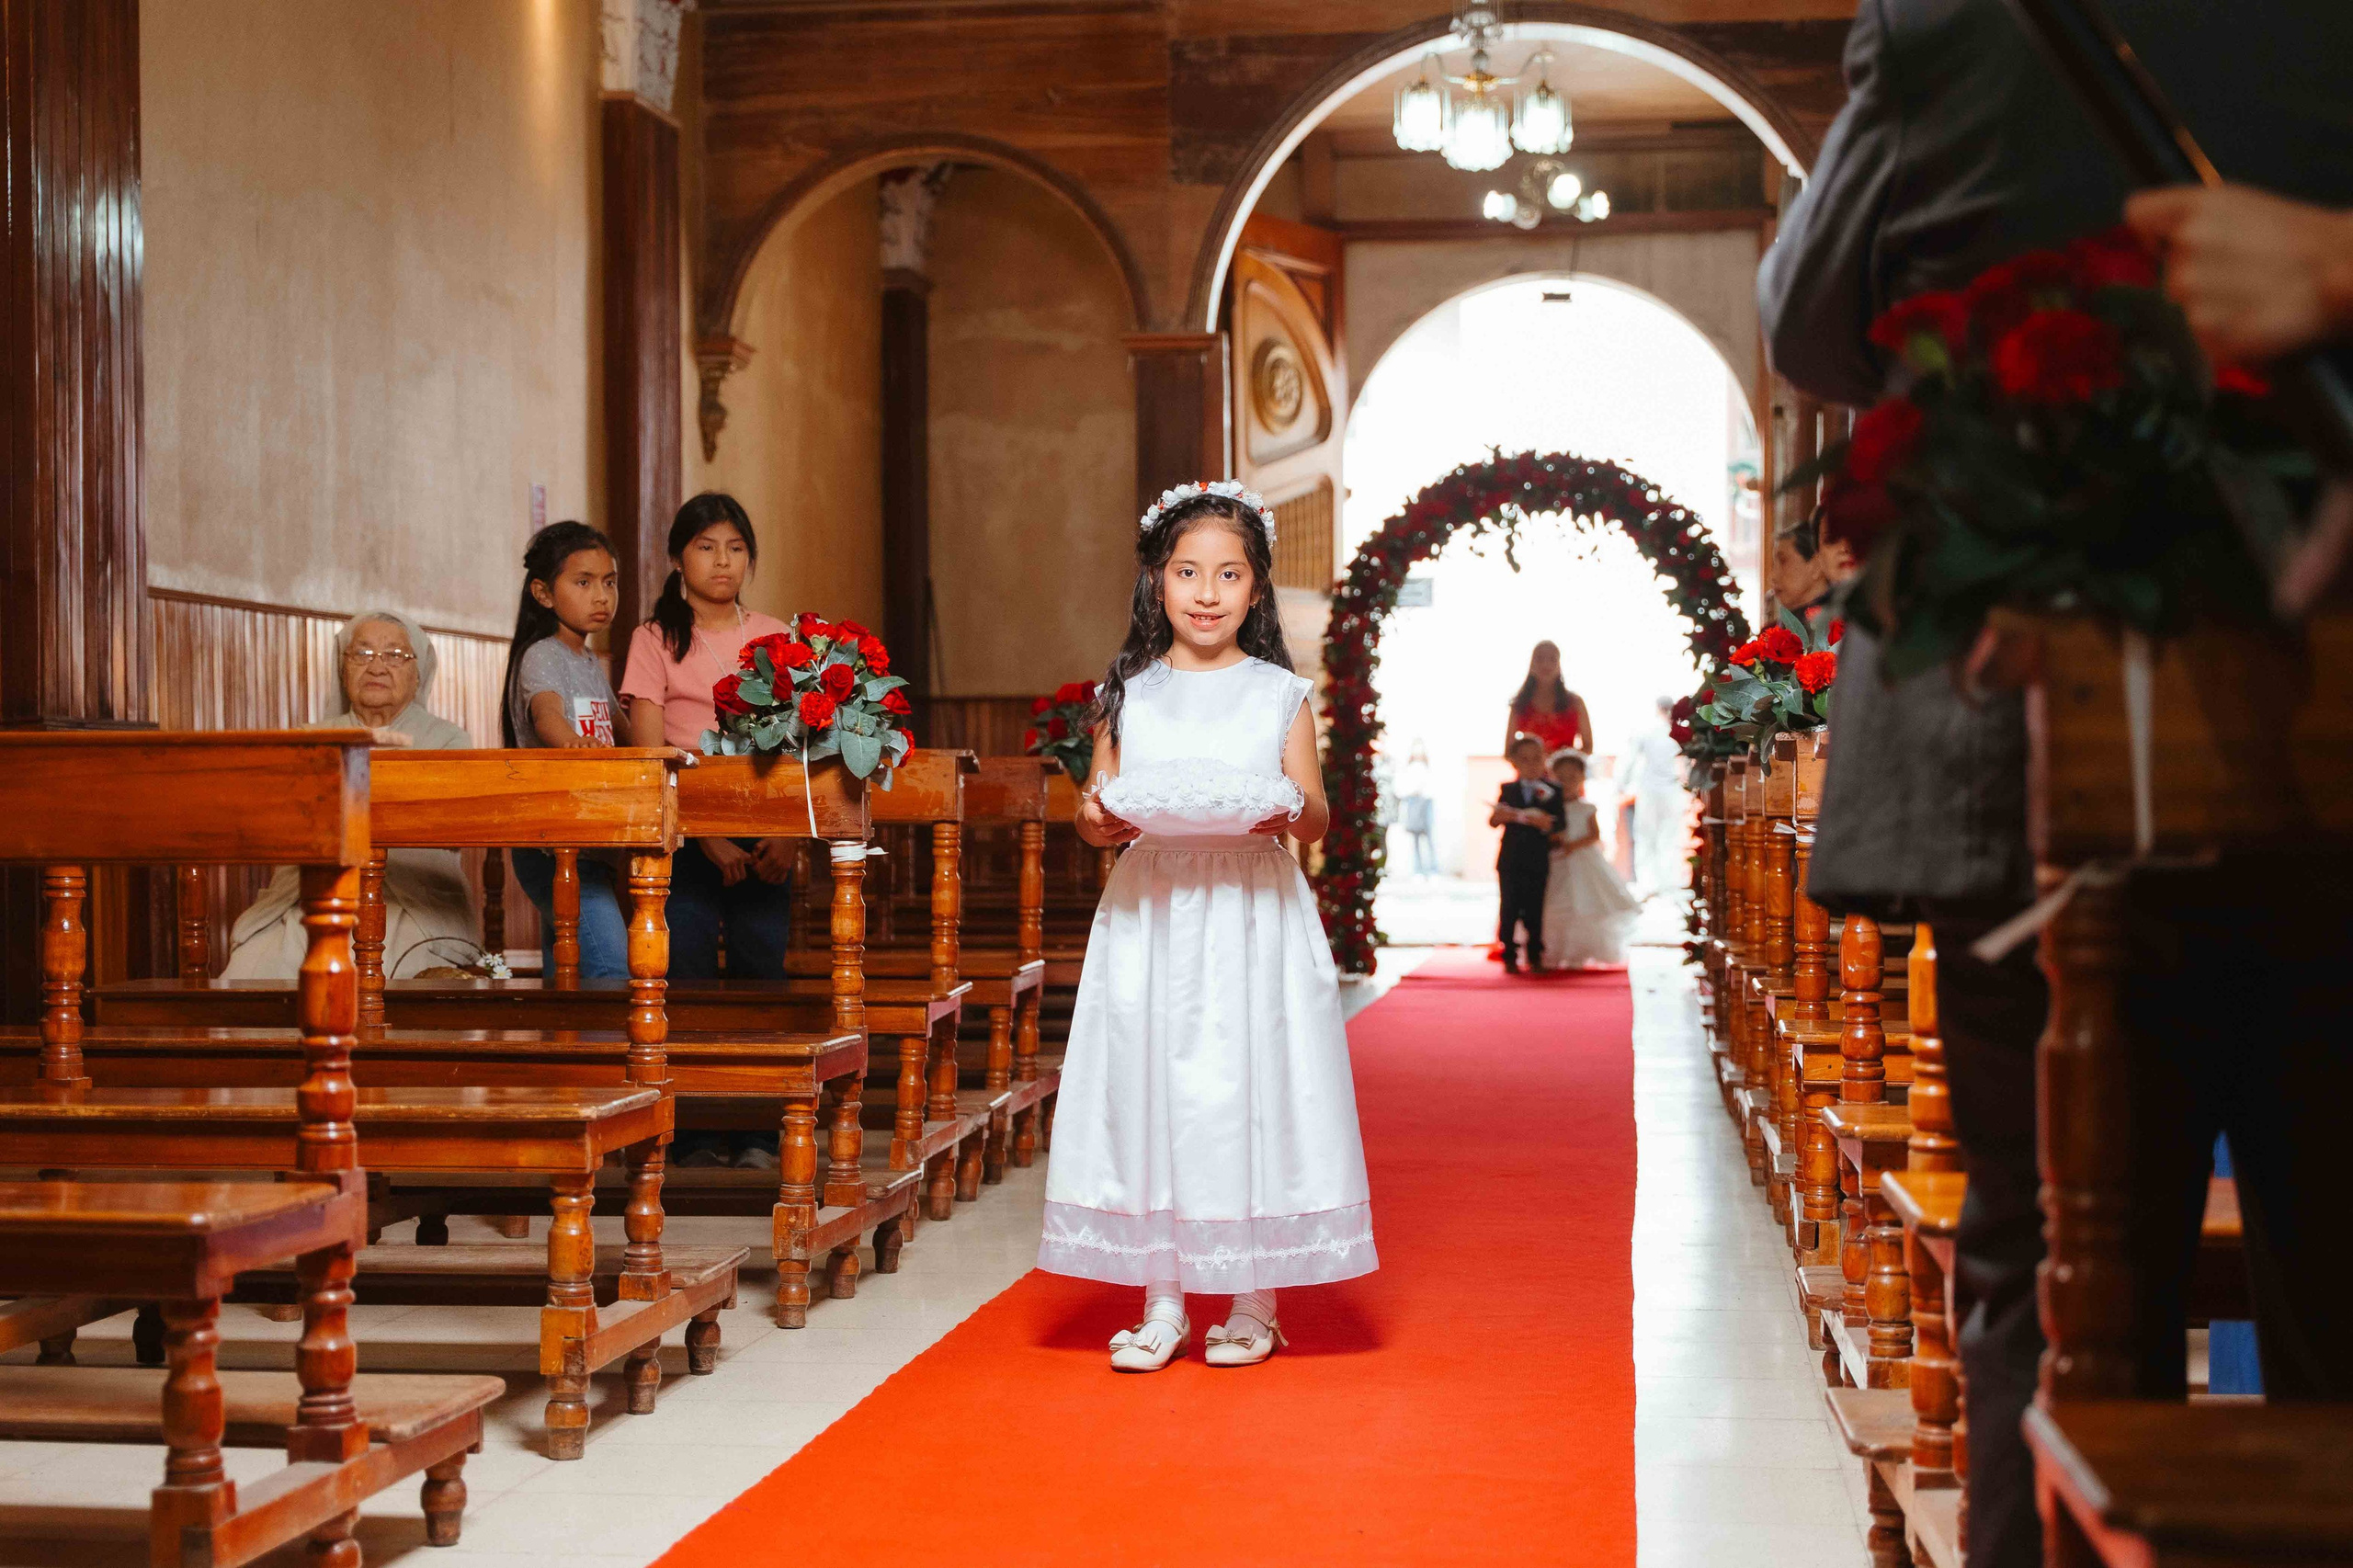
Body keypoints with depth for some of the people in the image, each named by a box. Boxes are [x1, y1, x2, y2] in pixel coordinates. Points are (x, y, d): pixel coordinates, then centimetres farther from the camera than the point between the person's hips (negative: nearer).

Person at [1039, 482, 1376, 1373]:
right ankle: (1162, 1301, 12)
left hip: (1254, 912, -1)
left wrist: (1289, 810, -18)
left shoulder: (1279, 695, 5)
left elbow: (1316, 815, 4)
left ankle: (1253, 1304, 11)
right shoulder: (1129, 695, 9)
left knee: (1252, 1090, -1)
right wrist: (1097, 821, -12)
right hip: (1150, 914, 2)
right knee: (1151, 1088, 1)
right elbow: (1098, 808, 10)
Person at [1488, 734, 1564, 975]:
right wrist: (1499, 816, -21)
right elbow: (1493, 820, 1)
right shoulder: (1508, 789, 8)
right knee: (1509, 910, 1)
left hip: (1538, 862, -1)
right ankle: (1509, 957, 7)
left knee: (1534, 911, 3)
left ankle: (1535, 957, 14)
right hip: (1510, 862, 1)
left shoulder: (1553, 790, 5)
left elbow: (1561, 822, -4)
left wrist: (1547, 823, -24)